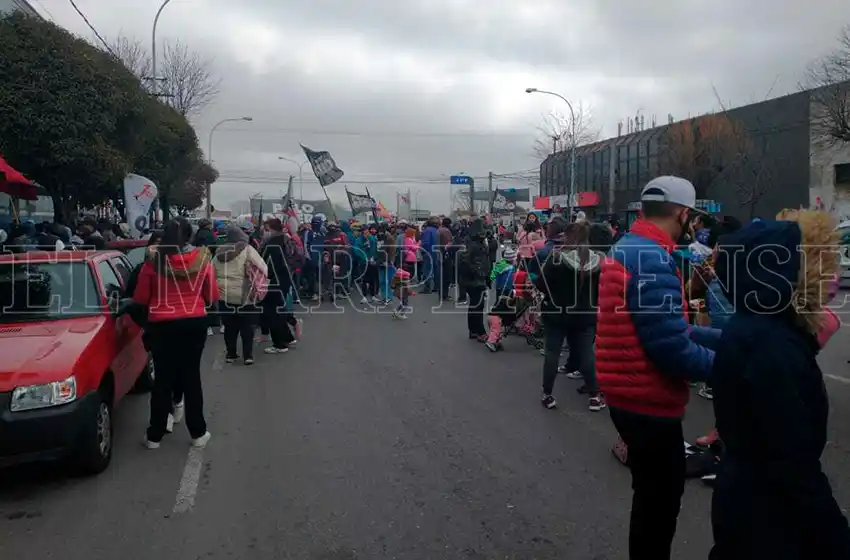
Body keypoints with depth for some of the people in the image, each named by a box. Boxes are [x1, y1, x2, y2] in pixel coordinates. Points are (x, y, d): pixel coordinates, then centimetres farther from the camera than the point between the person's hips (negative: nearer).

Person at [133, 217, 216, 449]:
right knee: (191, 376, 11)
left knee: (163, 378, 9)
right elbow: (212, 296, 1)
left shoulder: (153, 261, -7)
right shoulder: (202, 258, -5)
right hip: (194, 322, 1)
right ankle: (198, 433, 17)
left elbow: (140, 298, -1)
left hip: (162, 324, 0)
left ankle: (155, 435, 18)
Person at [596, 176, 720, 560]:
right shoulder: (653, 259, -23)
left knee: (655, 494, 25)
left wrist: (722, 338, 9)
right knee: (659, 499, 8)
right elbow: (671, 346, -27)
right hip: (648, 401, -10)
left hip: (631, 395, 10)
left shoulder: (628, 249, 10)